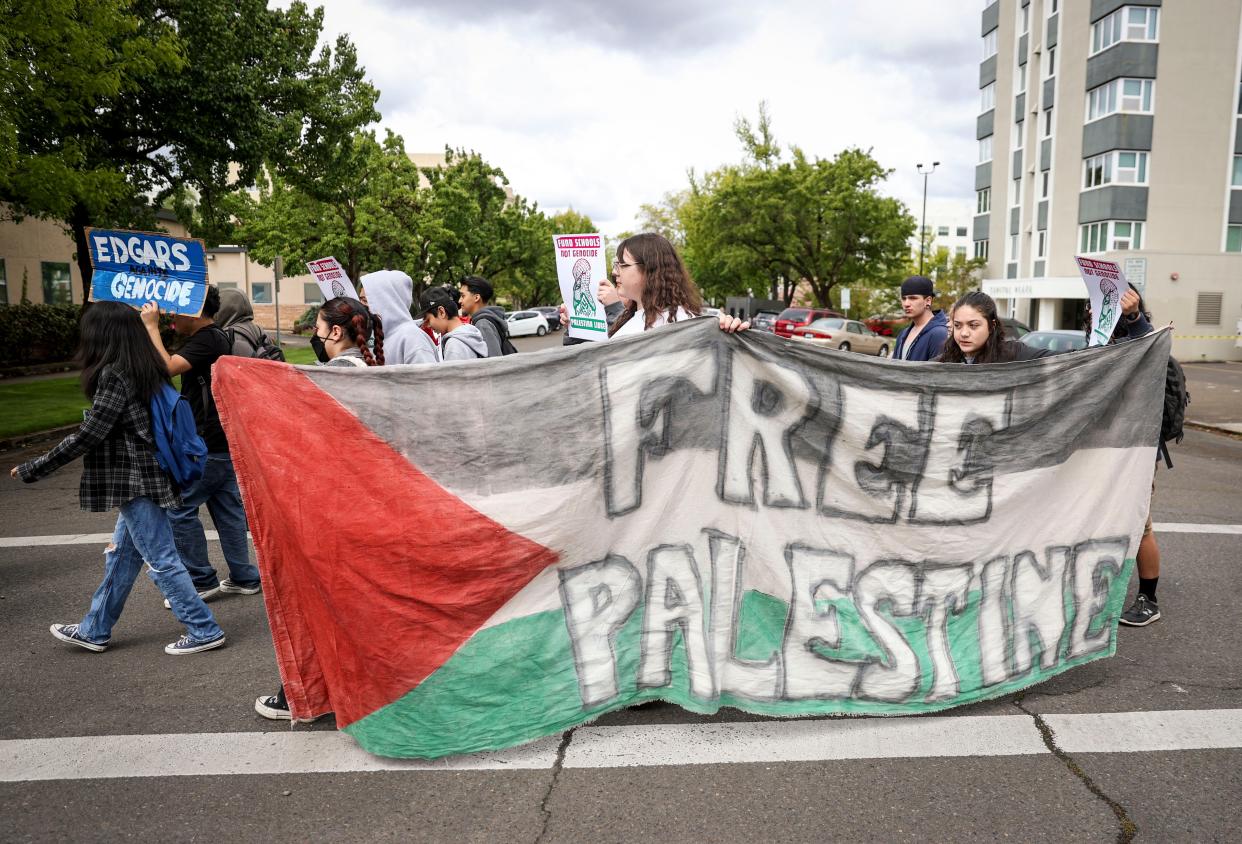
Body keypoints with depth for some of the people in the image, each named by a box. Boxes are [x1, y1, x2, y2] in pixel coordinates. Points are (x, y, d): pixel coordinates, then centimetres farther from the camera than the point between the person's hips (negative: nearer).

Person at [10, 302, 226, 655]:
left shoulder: (114, 375, -17)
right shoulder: (146, 369, 8)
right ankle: (95, 630, 33)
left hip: (134, 482, -9)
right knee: (120, 556, 19)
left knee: (161, 560, -1)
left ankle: (203, 631, 6)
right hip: (150, 477, 9)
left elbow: (88, 435, -18)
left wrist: (34, 468, -10)